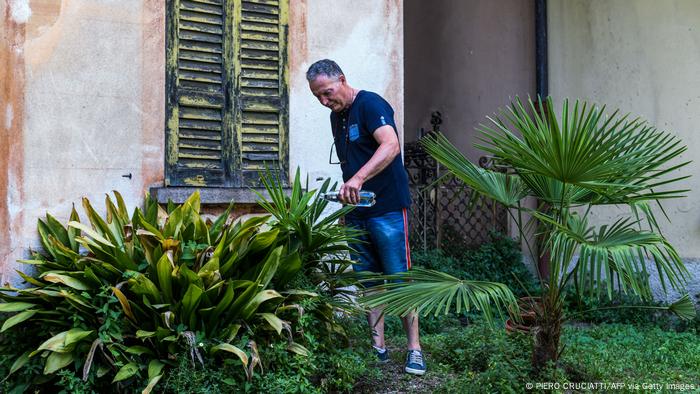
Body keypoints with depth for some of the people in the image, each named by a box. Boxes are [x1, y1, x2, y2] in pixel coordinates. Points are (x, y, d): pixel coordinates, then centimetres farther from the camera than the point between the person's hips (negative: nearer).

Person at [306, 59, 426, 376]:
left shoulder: (370, 104, -12)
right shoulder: (337, 116, 14)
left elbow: (391, 146, -29)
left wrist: (358, 179, -40)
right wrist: (346, 206, 17)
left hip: (387, 209, -8)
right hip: (357, 213, 8)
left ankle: (414, 348, 4)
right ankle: (378, 347, 16)